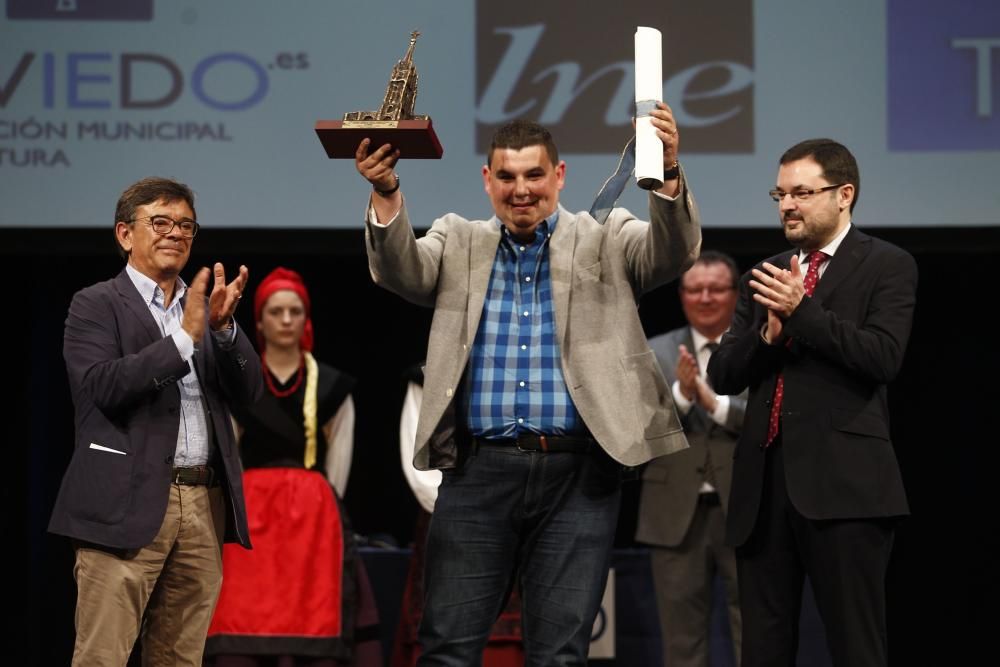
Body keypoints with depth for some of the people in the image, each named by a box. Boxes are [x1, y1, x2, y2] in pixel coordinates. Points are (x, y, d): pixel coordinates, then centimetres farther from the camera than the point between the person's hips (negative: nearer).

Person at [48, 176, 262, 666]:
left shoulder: (205, 306, 18)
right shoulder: (96, 304, 2)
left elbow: (247, 392, 9)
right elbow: (104, 387, -13)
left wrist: (224, 325, -8)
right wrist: (186, 336, -17)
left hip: (204, 507, 5)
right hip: (129, 505, -5)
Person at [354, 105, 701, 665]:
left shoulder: (605, 240, 8)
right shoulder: (459, 244, 13)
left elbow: (673, 252, -8)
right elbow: (400, 271, -2)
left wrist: (668, 172, -27)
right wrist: (387, 192, -21)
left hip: (577, 476, -1)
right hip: (479, 472, 1)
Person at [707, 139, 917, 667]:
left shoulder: (887, 266, 3)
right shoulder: (765, 277, 18)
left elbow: (883, 357, -12)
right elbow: (722, 375, 12)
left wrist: (802, 312, -15)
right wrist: (768, 332, -6)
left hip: (842, 481, -6)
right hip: (762, 482, 6)